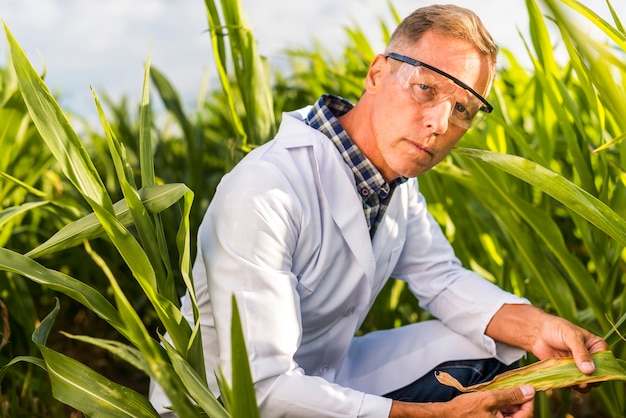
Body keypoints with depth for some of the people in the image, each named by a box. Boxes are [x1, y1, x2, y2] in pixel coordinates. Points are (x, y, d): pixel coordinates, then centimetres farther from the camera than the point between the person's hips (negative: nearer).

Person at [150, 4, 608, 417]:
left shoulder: (396, 171, -4)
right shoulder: (264, 196, -32)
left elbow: (441, 278, 6)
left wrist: (535, 328, -15)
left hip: (326, 376, 8)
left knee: (486, 348, -1)